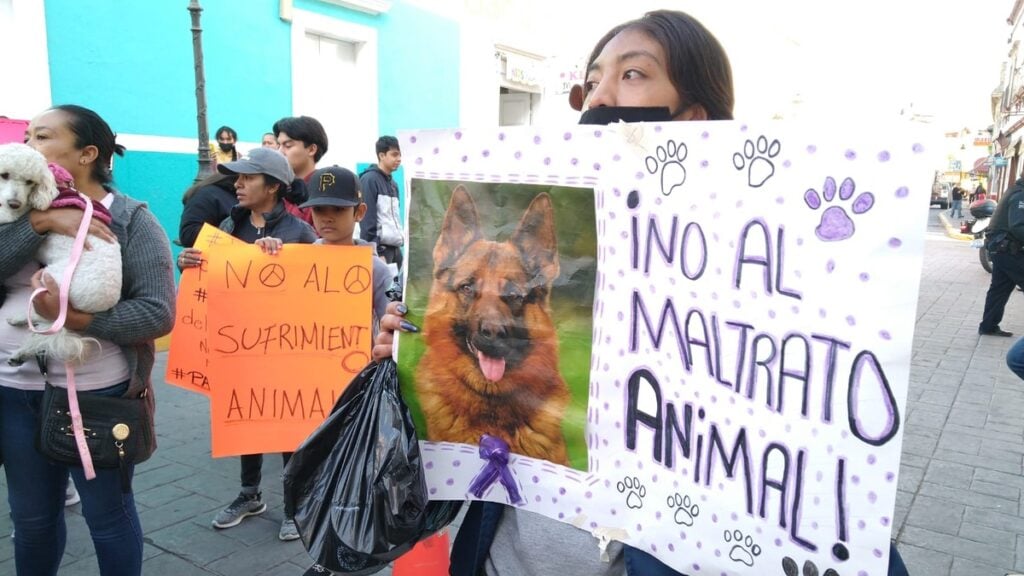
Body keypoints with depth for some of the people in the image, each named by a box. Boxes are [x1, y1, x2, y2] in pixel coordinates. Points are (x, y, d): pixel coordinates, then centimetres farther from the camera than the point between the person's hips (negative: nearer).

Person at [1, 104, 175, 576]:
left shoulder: (131, 220, -9)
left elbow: (159, 312, -17)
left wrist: (73, 318, -25)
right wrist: (41, 222, -21)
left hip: (96, 391, -4)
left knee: (107, 512, 11)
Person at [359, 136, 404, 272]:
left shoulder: (393, 183, 17)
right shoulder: (370, 179, -8)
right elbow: (368, 221, -14)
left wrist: (399, 247, 15)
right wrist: (375, 252, -18)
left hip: (395, 248, 8)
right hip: (380, 248, -8)